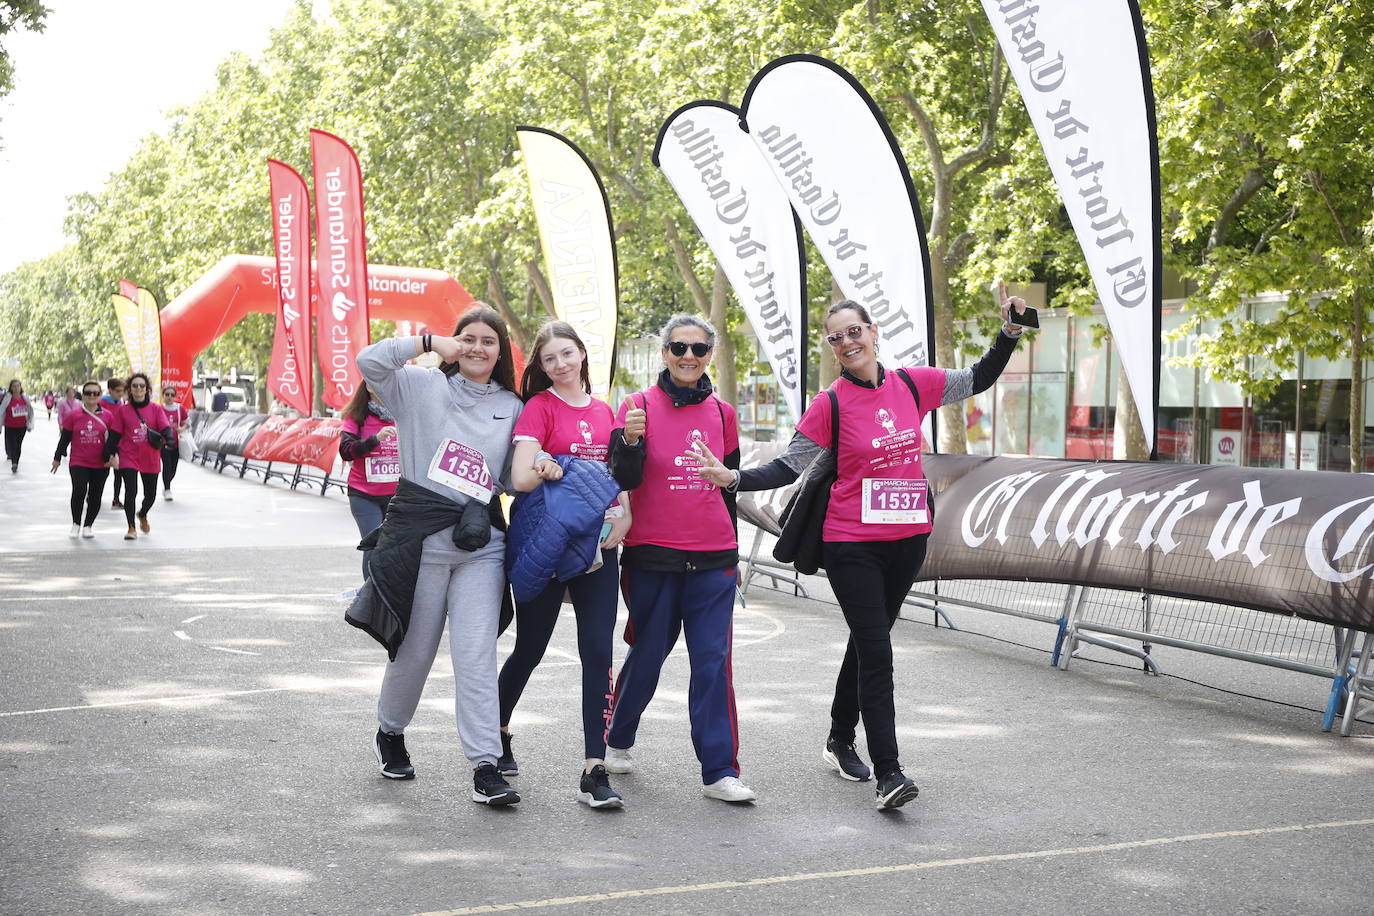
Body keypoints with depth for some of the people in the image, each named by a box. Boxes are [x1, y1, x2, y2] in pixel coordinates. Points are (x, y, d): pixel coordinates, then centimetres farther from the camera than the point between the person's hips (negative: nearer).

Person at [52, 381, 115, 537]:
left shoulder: (107, 416, 2)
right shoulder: (73, 416, 1)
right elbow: (65, 438, 8)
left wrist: (111, 455, -5)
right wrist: (57, 458, 11)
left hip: (100, 465, 1)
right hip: (78, 462, -1)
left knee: (96, 496, 6)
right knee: (79, 490, -19)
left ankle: (87, 526, 24)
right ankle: (76, 523, 0)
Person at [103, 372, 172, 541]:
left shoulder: (156, 409, 3)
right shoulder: (122, 410, 4)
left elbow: (166, 427, -7)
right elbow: (114, 434, 4)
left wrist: (165, 436, -29)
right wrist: (110, 454, -4)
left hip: (151, 458, 1)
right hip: (129, 456, -1)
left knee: (151, 495, 10)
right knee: (131, 491, -13)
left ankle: (143, 515, 44)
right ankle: (131, 528, 1)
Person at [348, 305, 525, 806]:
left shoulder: (512, 407, 14)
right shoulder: (423, 387, 4)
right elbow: (370, 362, -10)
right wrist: (429, 342, -9)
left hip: (481, 544, 2)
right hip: (421, 536, -2)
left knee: (477, 655, -6)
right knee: (415, 648, 9)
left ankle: (486, 766, -6)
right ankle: (390, 734, 36)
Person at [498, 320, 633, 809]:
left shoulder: (604, 411, 12)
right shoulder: (539, 407, -4)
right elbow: (521, 477, -16)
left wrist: (624, 514, 1)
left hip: (597, 545, 4)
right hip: (544, 544, -4)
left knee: (599, 653, -6)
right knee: (530, 649, 10)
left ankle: (594, 770, -5)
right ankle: (498, 732, 37)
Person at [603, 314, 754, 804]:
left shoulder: (721, 413, 10)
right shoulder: (639, 405, -1)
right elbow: (625, 479, -10)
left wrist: (731, 551, 21)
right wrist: (630, 440, -30)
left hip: (712, 559, 2)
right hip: (653, 556, -2)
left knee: (713, 662, -3)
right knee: (646, 656, 8)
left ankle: (719, 771, 1)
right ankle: (617, 740, 32)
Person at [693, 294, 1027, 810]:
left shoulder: (914, 384, 2)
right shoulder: (830, 404, -8)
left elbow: (978, 380, 15)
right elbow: (789, 467, -7)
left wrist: (1010, 331, 6)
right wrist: (734, 478, -21)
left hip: (907, 538, 4)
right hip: (851, 543, -4)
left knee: (868, 641, 18)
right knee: (876, 651, -11)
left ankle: (841, 741, 36)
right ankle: (888, 773, -12)